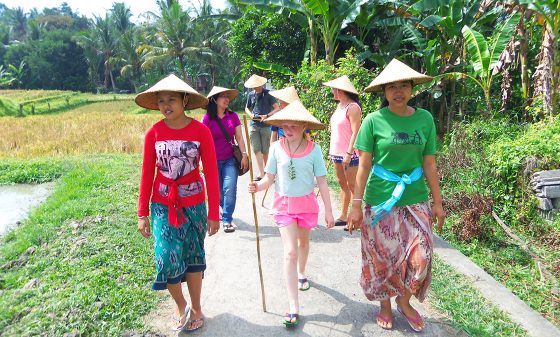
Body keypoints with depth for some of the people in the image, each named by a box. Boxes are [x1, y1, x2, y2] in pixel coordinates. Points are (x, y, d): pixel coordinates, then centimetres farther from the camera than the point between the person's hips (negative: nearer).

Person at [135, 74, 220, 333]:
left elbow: (211, 173, -8)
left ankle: (196, 309, 33)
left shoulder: (200, 131, -11)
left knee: (193, 256, 12)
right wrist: (142, 214, 1)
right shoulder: (153, 133, -6)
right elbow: (147, 175, 0)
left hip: (194, 204, -1)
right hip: (162, 205, 1)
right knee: (167, 258, -2)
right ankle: (181, 306, 27)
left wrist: (213, 213, -7)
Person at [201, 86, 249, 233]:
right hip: (213, 161, -1)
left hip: (230, 160, 1)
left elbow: (239, 137, 2)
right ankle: (225, 209, 41)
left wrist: (244, 154, -6)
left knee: (230, 189, -11)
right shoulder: (207, 118, -7)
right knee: (218, 191, 12)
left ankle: (227, 220, 1)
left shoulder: (232, 116, 1)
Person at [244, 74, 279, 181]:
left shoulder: (268, 94, -3)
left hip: (265, 126, -3)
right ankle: (261, 173, -4)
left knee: (265, 150, 5)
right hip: (253, 125, 3)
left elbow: (277, 108, -5)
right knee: (256, 150, -5)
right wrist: (251, 114, 1)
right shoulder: (251, 95, 8)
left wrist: (266, 116, -17)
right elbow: (247, 108, 22)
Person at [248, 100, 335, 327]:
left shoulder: (313, 149, -13)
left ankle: (301, 274, 55)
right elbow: (270, 178, -5)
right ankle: (293, 308, -2)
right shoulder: (276, 148, -11)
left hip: (307, 203, 1)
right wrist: (258, 186, -27)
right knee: (290, 252, -6)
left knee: (303, 242, 23)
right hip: (284, 204, -1)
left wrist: (328, 211, -5)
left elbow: (321, 181, -7)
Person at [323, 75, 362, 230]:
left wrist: (349, 153, -23)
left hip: (348, 154, -9)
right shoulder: (340, 106, 13)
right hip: (337, 153, 9)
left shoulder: (352, 107, -14)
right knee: (342, 184, 14)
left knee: (352, 186, 0)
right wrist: (332, 150, 18)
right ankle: (343, 216, 23)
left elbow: (356, 132, -19)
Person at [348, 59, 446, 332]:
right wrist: (356, 205, -9)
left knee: (419, 256, 4)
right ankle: (385, 305, 34)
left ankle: (404, 301, 32)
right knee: (383, 257, 10)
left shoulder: (424, 119, 0)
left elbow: (429, 165, 5)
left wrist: (437, 202, 7)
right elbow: (364, 165, -7)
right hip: (380, 200, -2)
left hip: (415, 199, 3)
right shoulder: (374, 120, -8)